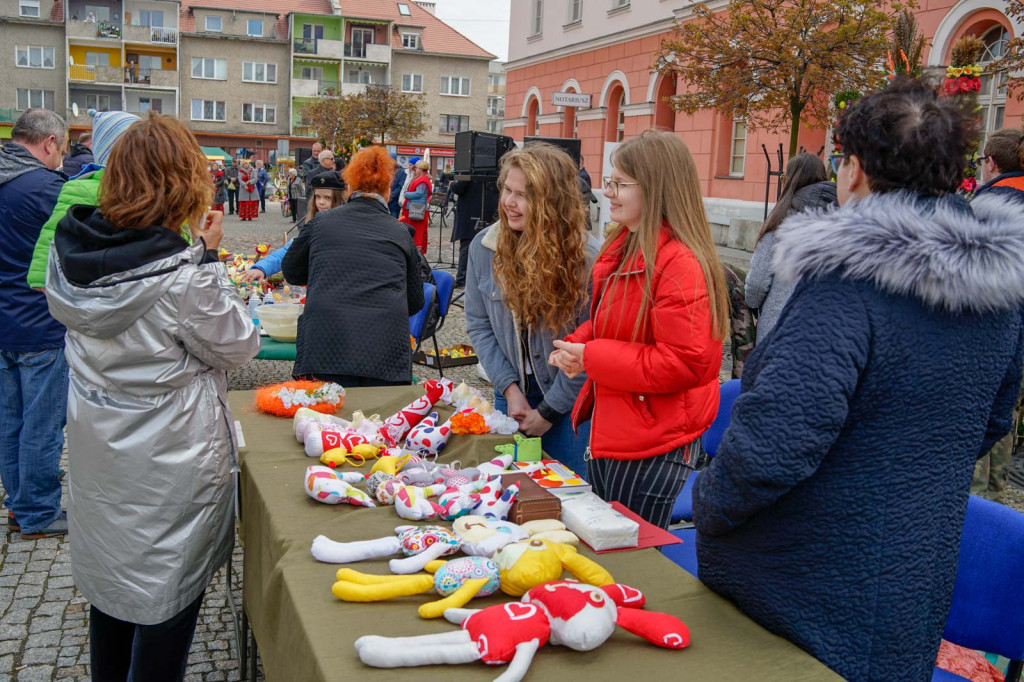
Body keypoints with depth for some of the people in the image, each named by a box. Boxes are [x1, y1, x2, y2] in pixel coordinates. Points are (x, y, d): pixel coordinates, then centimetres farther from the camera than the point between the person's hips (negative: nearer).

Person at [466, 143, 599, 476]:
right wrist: (509, 387, -9)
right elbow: (479, 325, 0)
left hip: (570, 403, -3)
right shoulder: (484, 246, -7)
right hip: (511, 395, 4)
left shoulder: (587, 257, -20)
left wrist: (549, 411, -13)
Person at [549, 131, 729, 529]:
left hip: (653, 452, -9)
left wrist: (592, 357, -21)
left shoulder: (680, 264, -22)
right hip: (608, 437, 10)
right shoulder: (624, 248, 8)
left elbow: (686, 363, -26)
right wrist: (578, 344, -1)